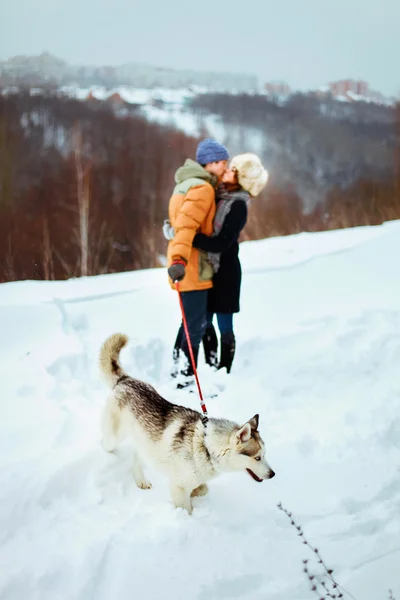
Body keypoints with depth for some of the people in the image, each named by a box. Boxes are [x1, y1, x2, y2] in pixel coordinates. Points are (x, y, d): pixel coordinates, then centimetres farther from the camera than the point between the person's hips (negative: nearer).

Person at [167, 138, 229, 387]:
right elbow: (186, 225, -29)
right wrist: (180, 259, -39)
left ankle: (177, 371, 29)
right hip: (192, 269, -10)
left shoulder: (186, 184, 18)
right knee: (197, 324, -5)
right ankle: (187, 379, -1)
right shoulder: (203, 188, -15)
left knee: (191, 320, 20)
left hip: (187, 266, 10)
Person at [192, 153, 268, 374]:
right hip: (207, 268, 8)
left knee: (224, 326, 1)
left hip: (225, 272, -8)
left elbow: (221, 243, -23)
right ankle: (211, 368, 26)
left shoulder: (238, 206, -16)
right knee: (205, 322, 14)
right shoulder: (218, 195, 7)